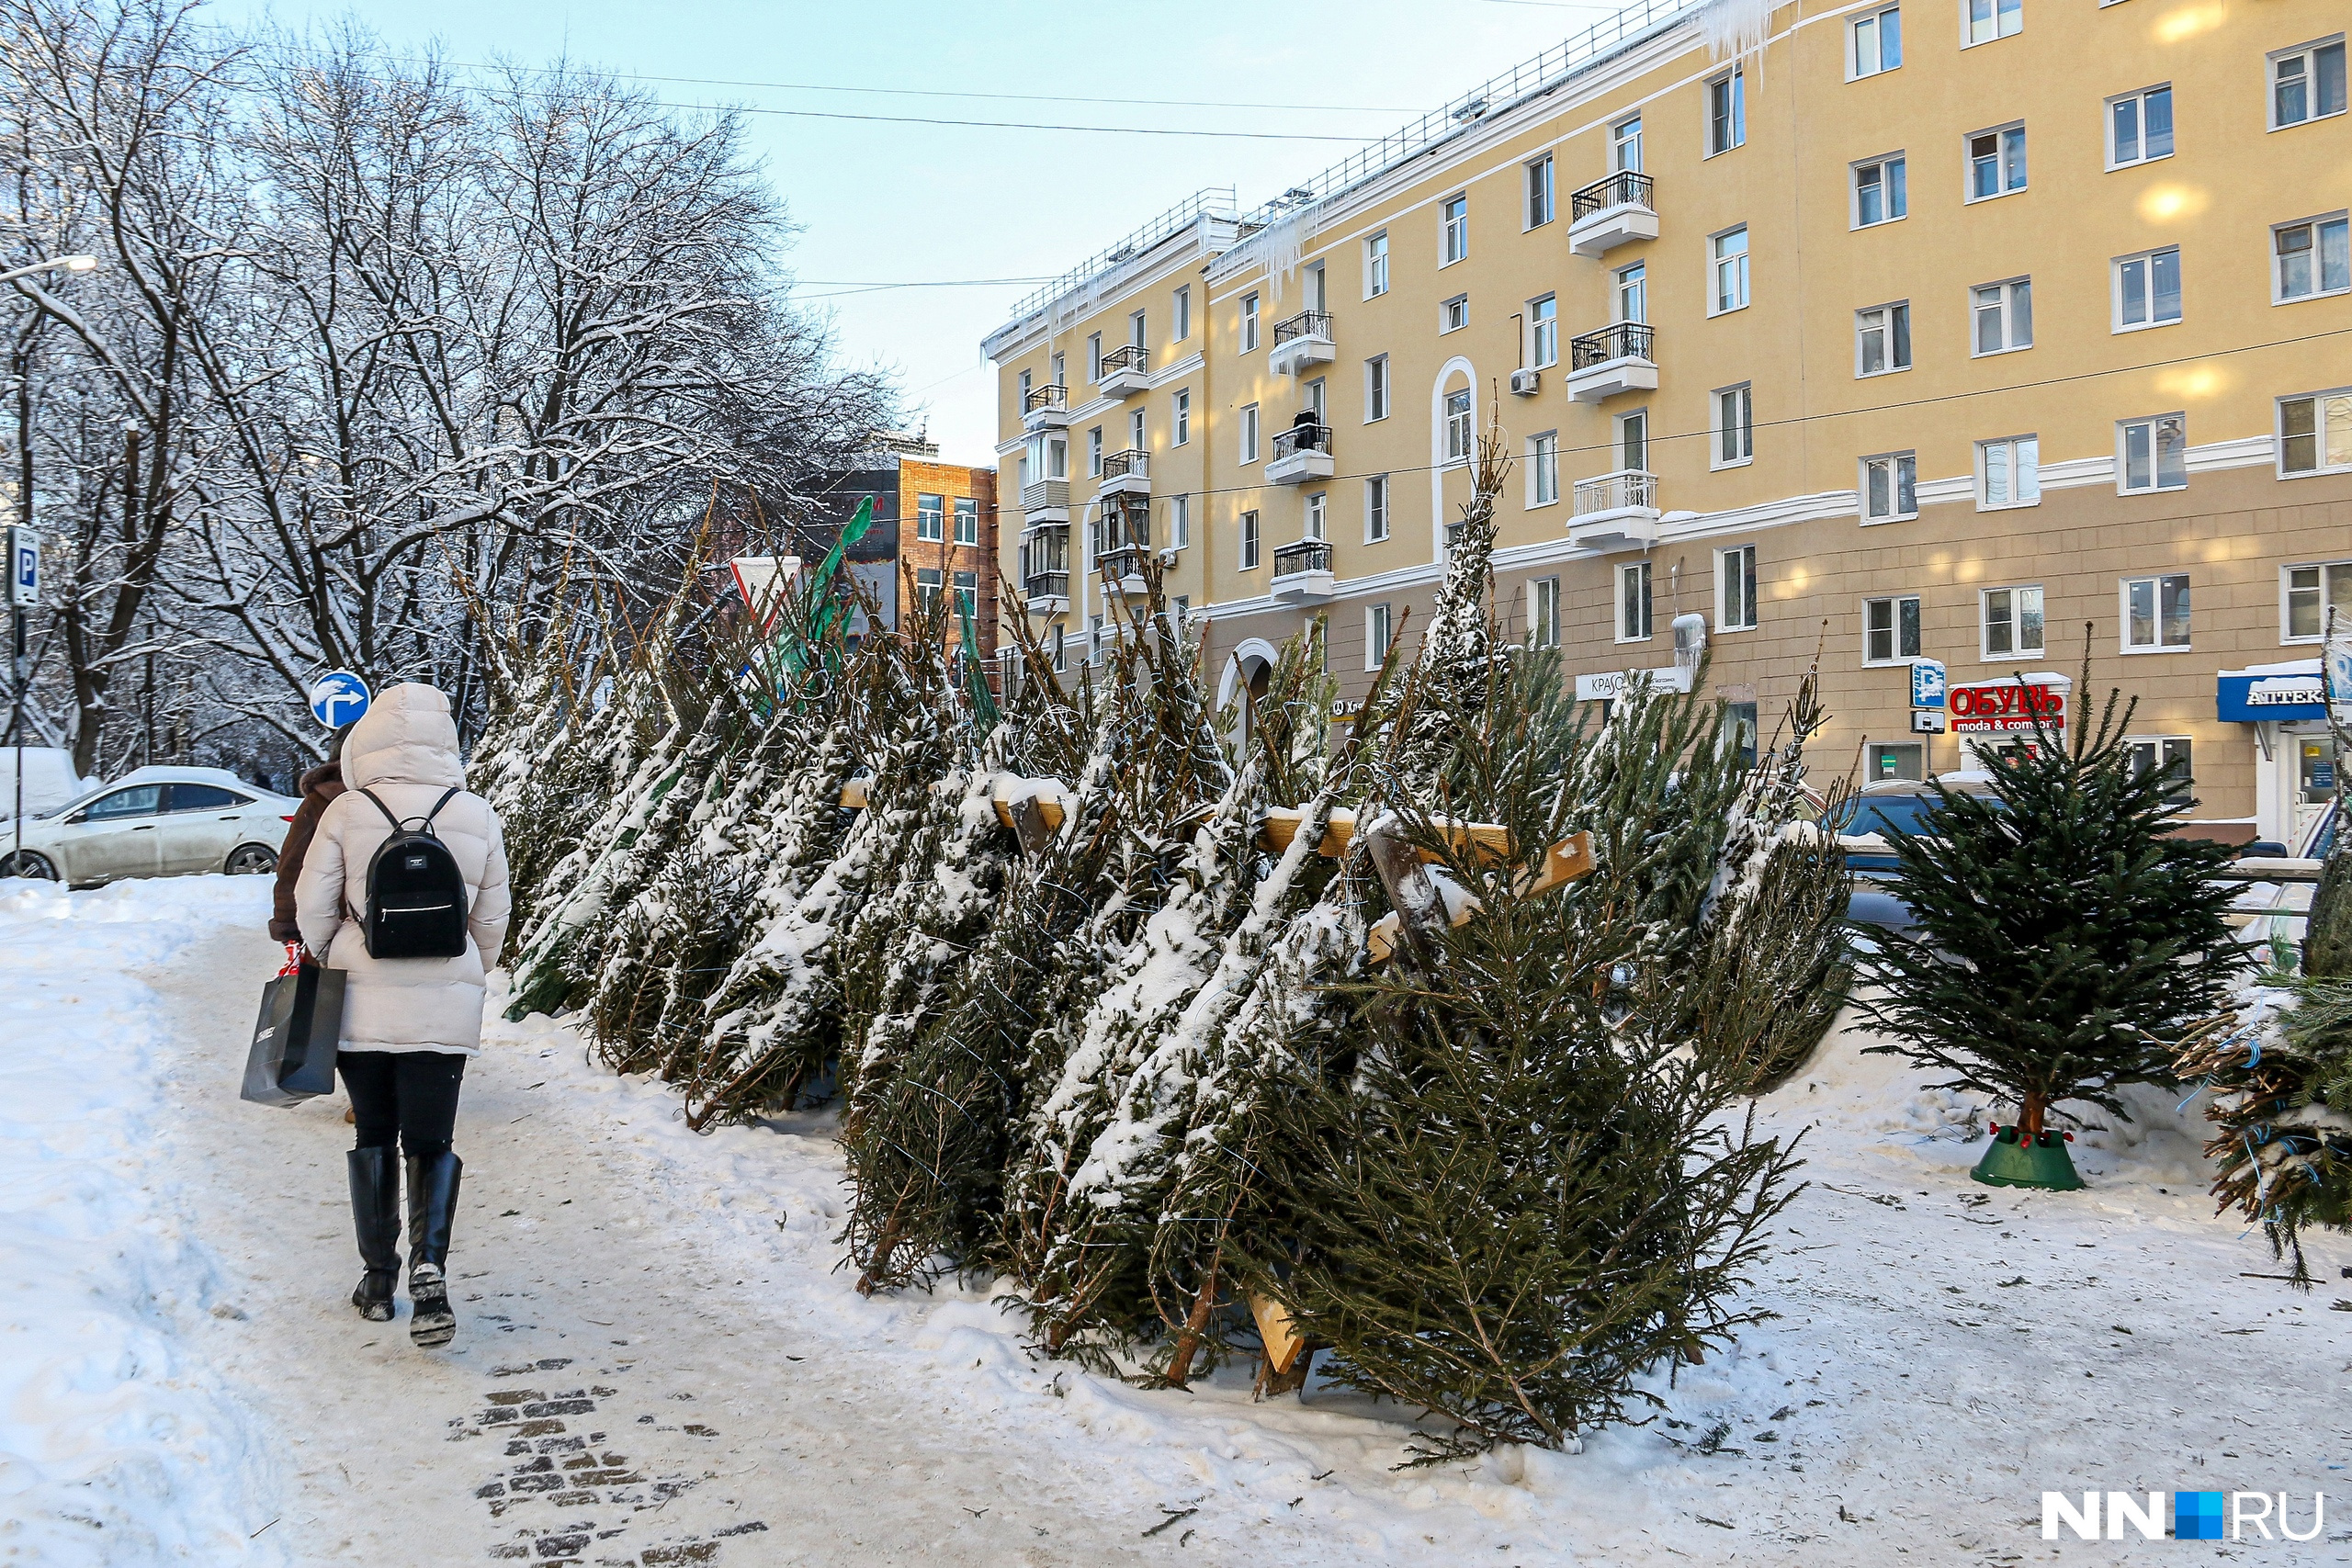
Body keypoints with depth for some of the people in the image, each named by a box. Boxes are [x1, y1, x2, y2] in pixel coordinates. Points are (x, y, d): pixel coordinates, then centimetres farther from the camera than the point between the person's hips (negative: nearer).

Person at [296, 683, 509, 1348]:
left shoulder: (347, 811, -7)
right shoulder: (478, 817, -4)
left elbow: (312, 908, -2)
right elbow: (491, 921, 4)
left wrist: (336, 964, 17)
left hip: (362, 1004, 0)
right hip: (446, 1009, 0)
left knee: (374, 1139, 14)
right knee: (432, 1142, 8)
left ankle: (379, 1280, 22)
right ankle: (429, 1269, -12)